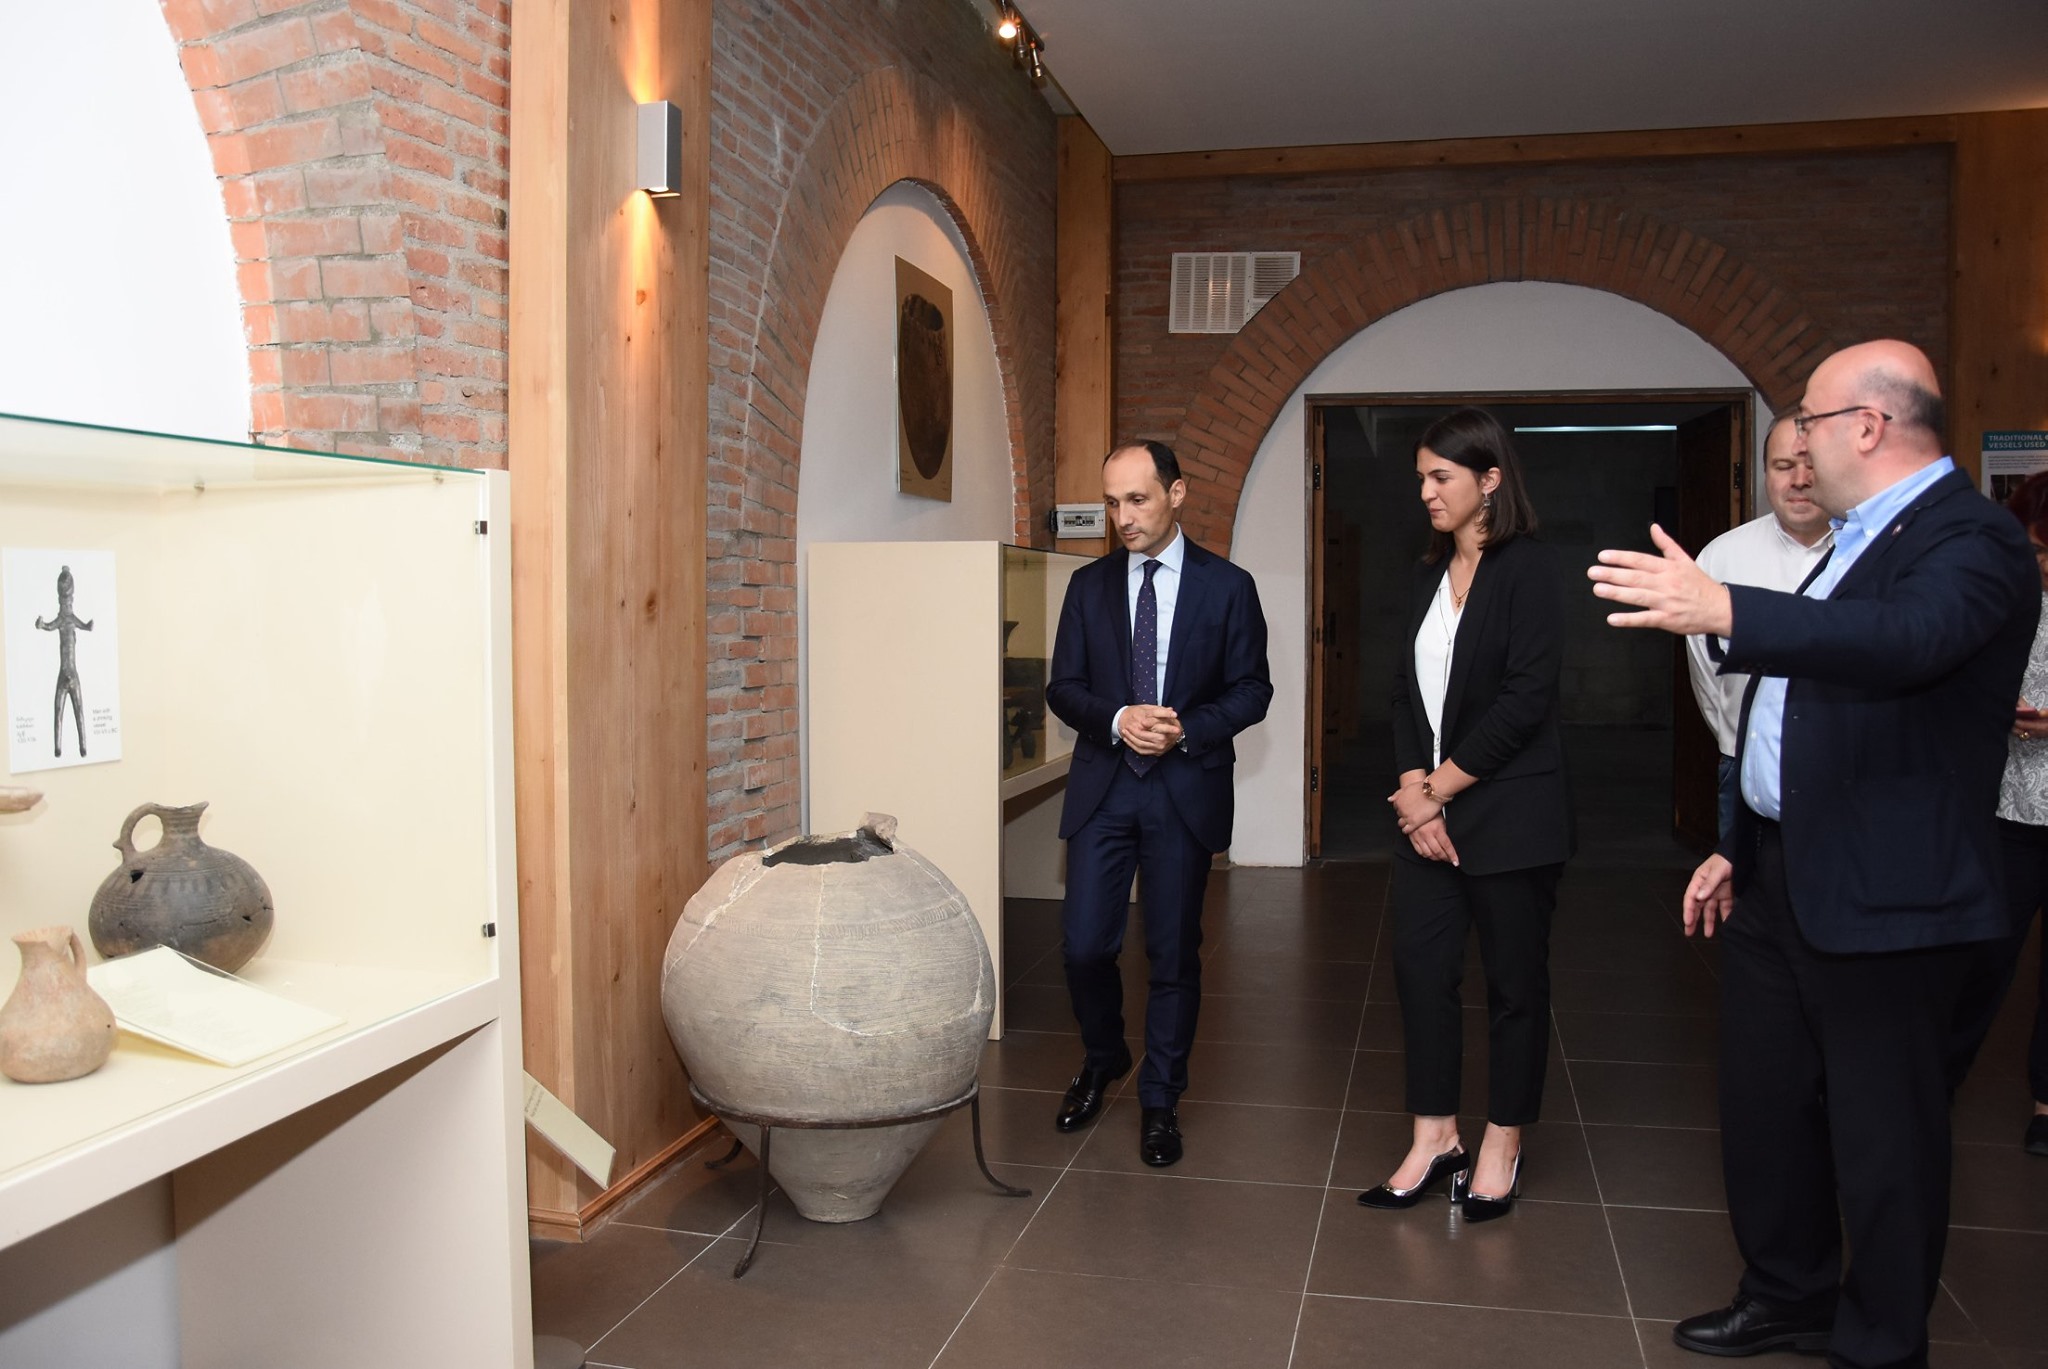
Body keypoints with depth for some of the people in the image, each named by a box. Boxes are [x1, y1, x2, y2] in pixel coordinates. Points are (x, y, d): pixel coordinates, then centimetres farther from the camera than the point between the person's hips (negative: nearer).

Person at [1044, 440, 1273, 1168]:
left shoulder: (1227, 586, 0)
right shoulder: (1090, 585, 6)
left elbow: (1251, 689, 0)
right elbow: (1062, 687, 5)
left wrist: (1187, 730, -16)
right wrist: (1117, 719, -15)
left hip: (1187, 788, -1)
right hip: (1102, 784, 2)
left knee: (1174, 952, 6)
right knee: (1085, 946, 1)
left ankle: (1160, 1101, 22)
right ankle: (1103, 1059, 30)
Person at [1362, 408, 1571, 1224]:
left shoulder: (1530, 571, -9)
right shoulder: (1431, 574, 11)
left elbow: (1526, 699, -16)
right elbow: (1408, 689, 9)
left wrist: (1441, 787, -12)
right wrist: (1411, 789, -5)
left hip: (1510, 814, -6)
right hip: (1428, 811, 6)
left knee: (1514, 981, 6)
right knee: (1421, 967, 7)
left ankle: (1502, 1149, 19)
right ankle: (1435, 1139, 19)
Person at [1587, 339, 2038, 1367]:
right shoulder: (1858, 538, 16)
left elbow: (1907, 638, -37)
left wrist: (1724, 612, -48)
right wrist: (1739, 848, 19)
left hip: (1881, 898, -9)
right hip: (1777, 883, 9)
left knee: (1881, 1136, 5)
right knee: (1762, 1107, 19)